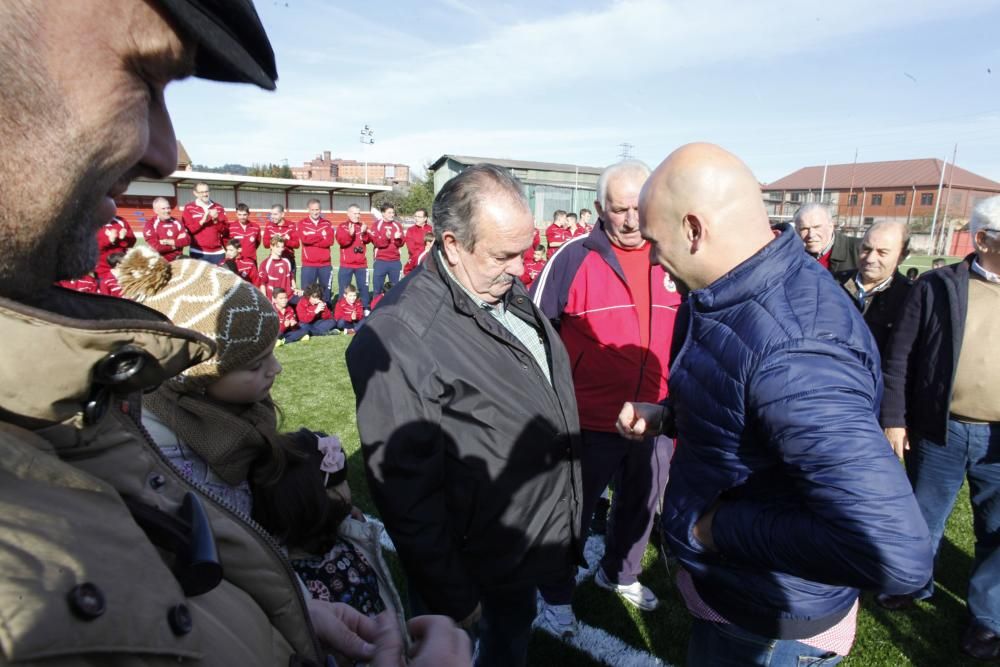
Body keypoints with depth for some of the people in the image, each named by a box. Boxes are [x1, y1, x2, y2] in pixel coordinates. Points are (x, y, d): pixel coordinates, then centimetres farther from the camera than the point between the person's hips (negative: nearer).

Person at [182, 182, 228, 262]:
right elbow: (187, 229, -6)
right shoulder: (189, 208, 2)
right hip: (198, 253, -3)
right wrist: (202, 221, -16)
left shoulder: (219, 208, 10)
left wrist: (216, 220, -12)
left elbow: (226, 230, 5)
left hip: (218, 253, 3)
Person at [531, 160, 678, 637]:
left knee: (641, 504, 24)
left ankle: (620, 573, 51)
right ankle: (557, 595, 38)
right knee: (573, 511, 13)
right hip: (589, 420, -4)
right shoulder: (573, 258, -14)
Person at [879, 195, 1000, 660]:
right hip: (939, 432, -2)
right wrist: (894, 419, -6)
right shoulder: (938, 287, -5)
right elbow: (899, 356, -4)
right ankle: (915, 584, 41)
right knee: (922, 520, 16)